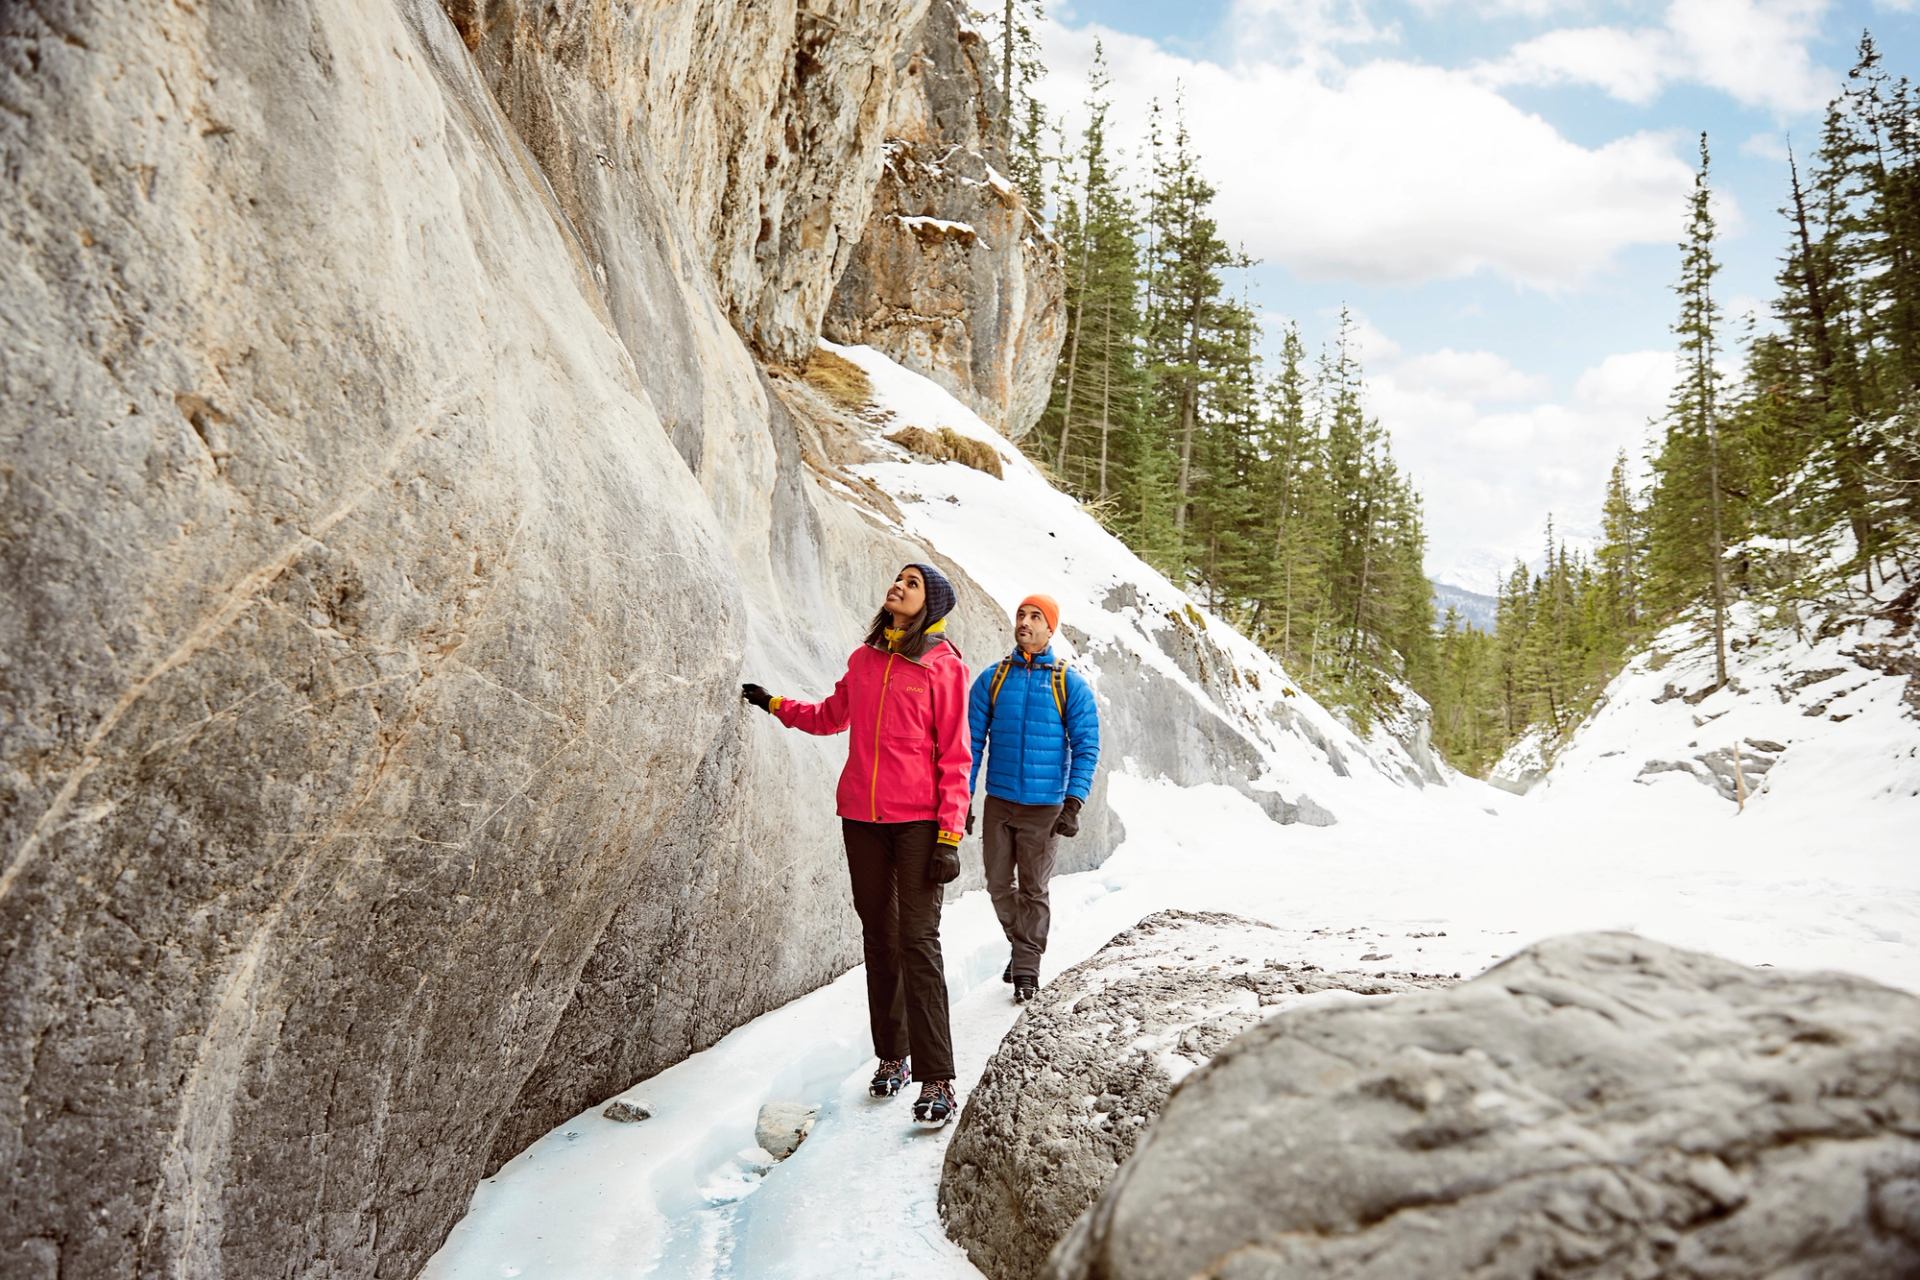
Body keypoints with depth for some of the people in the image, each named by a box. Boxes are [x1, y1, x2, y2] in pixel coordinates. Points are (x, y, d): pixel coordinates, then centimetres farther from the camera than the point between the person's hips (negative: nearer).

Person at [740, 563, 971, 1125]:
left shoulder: (943, 665, -4)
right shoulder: (864, 659, 10)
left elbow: (954, 755, -7)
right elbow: (831, 716, 28)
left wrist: (949, 835, -12)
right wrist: (774, 704, 25)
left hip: (918, 821, -5)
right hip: (862, 816, 5)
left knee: (918, 941, -7)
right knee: (878, 936, 11)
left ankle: (936, 1079, -2)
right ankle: (892, 1057, 23)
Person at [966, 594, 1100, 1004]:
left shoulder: (1070, 685, -2)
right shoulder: (992, 679, 3)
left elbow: (1086, 748, -4)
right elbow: (973, 740, 5)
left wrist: (1073, 803, -13)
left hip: (1044, 806, -2)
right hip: (998, 801, 2)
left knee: (1034, 888, 4)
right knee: (999, 884, 10)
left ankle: (1026, 967, 17)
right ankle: (1023, 946, 33)